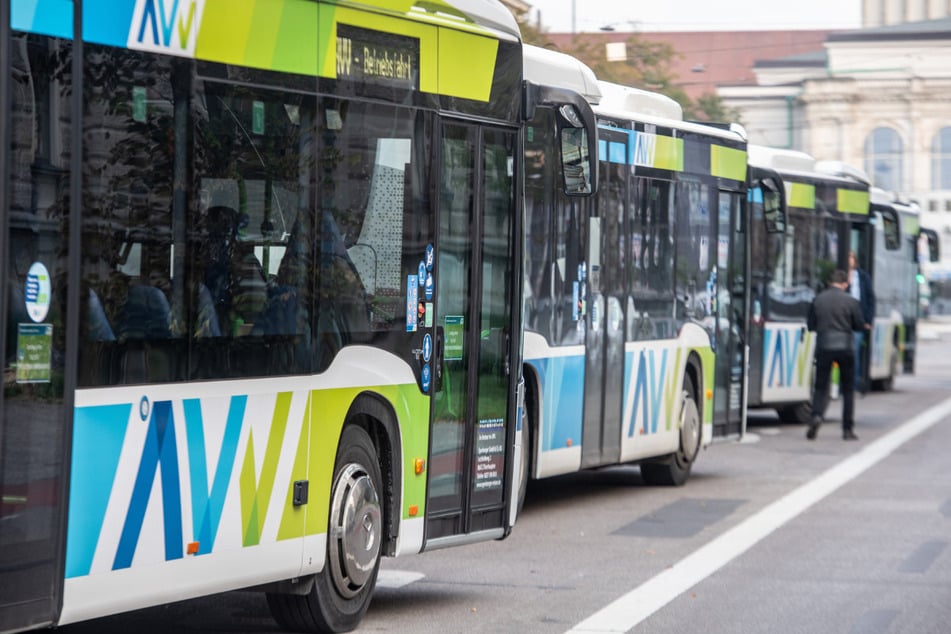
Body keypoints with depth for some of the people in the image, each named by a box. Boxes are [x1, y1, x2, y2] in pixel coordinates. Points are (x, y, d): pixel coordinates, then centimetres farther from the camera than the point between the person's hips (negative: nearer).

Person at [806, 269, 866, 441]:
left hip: (823, 347, 1)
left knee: (820, 386, 7)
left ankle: (816, 415, -20)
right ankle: (848, 429, 8)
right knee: (848, 389, 9)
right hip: (845, 347, -1)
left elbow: (811, 325, 5)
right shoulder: (850, 301, -5)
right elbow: (860, 326, 0)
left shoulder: (817, 300, 0)